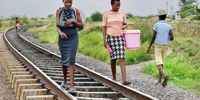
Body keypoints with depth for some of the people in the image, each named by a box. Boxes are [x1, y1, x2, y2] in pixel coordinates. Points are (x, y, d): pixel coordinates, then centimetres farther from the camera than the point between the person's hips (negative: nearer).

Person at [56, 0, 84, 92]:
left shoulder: (76, 11, -4)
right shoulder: (59, 11, -4)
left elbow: (81, 26, -1)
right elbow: (57, 26, -10)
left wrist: (73, 21, -19)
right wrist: (60, 33, -32)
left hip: (73, 38, -2)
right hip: (62, 38, 2)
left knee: (71, 61, -12)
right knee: (64, 61, 13)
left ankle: (72, 86, -16)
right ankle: (65, 80, 36)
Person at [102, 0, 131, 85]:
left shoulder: (122, 14, 7)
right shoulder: (106, 15, -1)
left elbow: (125, 24, 17)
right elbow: (104, 28, -1)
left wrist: (124, 27, -7)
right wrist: (104, 41, -7)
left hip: (120, 37, 2)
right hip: (111, 37, -2)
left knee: (122, 58, -8)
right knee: (113, 58, 3)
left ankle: (124, 80, -14)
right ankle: (114, 78, 21)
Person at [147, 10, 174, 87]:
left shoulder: (156, 25, -9)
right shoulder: (169, 26, -1)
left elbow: (153, 37, -11)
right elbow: (172, 38, -8)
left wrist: (149, 47, -2)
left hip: (158, 46, -4)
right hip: (166, 46, 4)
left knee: (158, 64, -6)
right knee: (161, 62, 16)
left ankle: (165, 76, -32)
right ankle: (160, 80, 14)